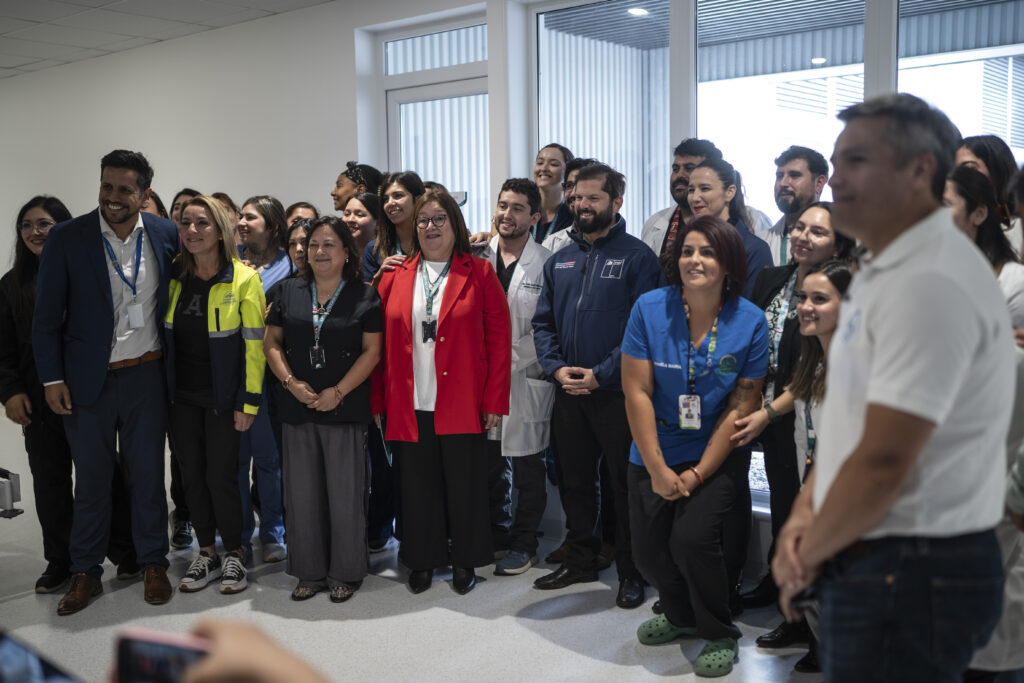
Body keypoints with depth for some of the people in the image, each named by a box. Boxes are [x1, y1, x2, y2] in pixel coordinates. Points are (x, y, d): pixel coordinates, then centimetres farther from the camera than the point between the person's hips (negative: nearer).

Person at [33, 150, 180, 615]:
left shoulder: (166, 235, -1)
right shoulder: (66, 239, -6)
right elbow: (47, 316, -3)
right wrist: (52, 379, -6)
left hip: (146, 375, 1)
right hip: (87, 379, -1)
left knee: (148, 473, 10)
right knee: (91, 478, 9)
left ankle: (154, 564, 25)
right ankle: (85, 573, 24)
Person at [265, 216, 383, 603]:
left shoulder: (364, 296, -1)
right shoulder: (289, 292, 9)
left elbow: (372, 351, -5)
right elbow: (272, 343, 8)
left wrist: (338, 391, -13)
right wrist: (290, 382, -7)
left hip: (345, 409, -3)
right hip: (297, 408, 3)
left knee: (345, 493, 2)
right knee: (301, 493, 9)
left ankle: (345, 573, 17)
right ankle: (310, 572, 22)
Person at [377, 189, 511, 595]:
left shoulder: (479, 273, 1)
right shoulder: (395, 277, 8)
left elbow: (499, 338, -3)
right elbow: (382, 343, 6)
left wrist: (494, 401, -8)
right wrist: (378, 402, 1)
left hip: (461, 406, -2)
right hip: (410, 406, 2)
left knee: (464, 483, 7)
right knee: (418, 484, 10)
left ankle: (464, 560, 24)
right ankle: (422, 559, 26)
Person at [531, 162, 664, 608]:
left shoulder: (637, 257, -6)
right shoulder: (559, 261, 12)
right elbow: (542, 323, 11)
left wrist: (600, 373, -18)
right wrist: (557, 367, -6)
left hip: (617, 392, -5)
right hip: (568, 392, 6)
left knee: (625, 483, 4)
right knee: (574, 480, 16)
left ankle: (631, 571, 17)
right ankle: (581, 559, 31)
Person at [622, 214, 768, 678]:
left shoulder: (750, 322, -10)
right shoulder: (649, 309, -9)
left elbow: (741, 407, -8)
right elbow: (637, 392, -9)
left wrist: (697, 473, -13)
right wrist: (658, 469, -11)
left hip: (715, 456, -2)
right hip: (655, 455, 2)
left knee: (691, 538, -19)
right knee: (648, 552, 3)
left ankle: (720, 635, 8)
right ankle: (682, 617, 36)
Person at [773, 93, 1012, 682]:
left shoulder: (930, 284, -21)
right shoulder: (885, 275, 13)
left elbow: (883, 461, -25)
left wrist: (805, 556, -11)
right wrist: (803, 516, 4)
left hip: (911, 577, -10)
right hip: (884, 568, 10)